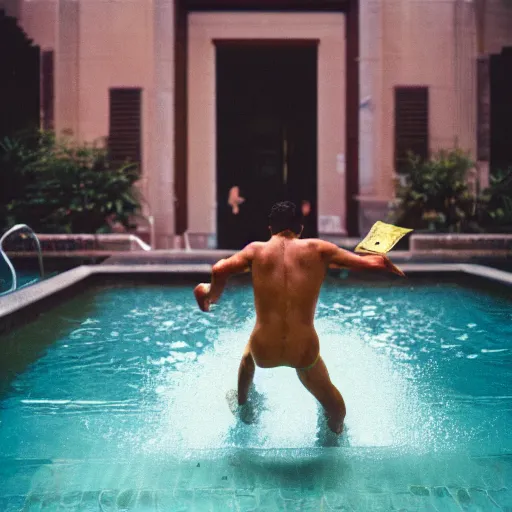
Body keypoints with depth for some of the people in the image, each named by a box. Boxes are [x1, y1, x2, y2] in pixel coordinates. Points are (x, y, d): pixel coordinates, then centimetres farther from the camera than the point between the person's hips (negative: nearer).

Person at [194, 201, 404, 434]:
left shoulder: (256, 249, -1)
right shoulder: (317, 248, -1)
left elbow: (219, 270, -19)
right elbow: (374, 263, -5)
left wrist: (212, 295, 3)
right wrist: (389, 267, 18)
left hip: (264, 352, 2)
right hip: (304, 353, -2)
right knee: (332, 401, 32)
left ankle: (241, 405, 67)